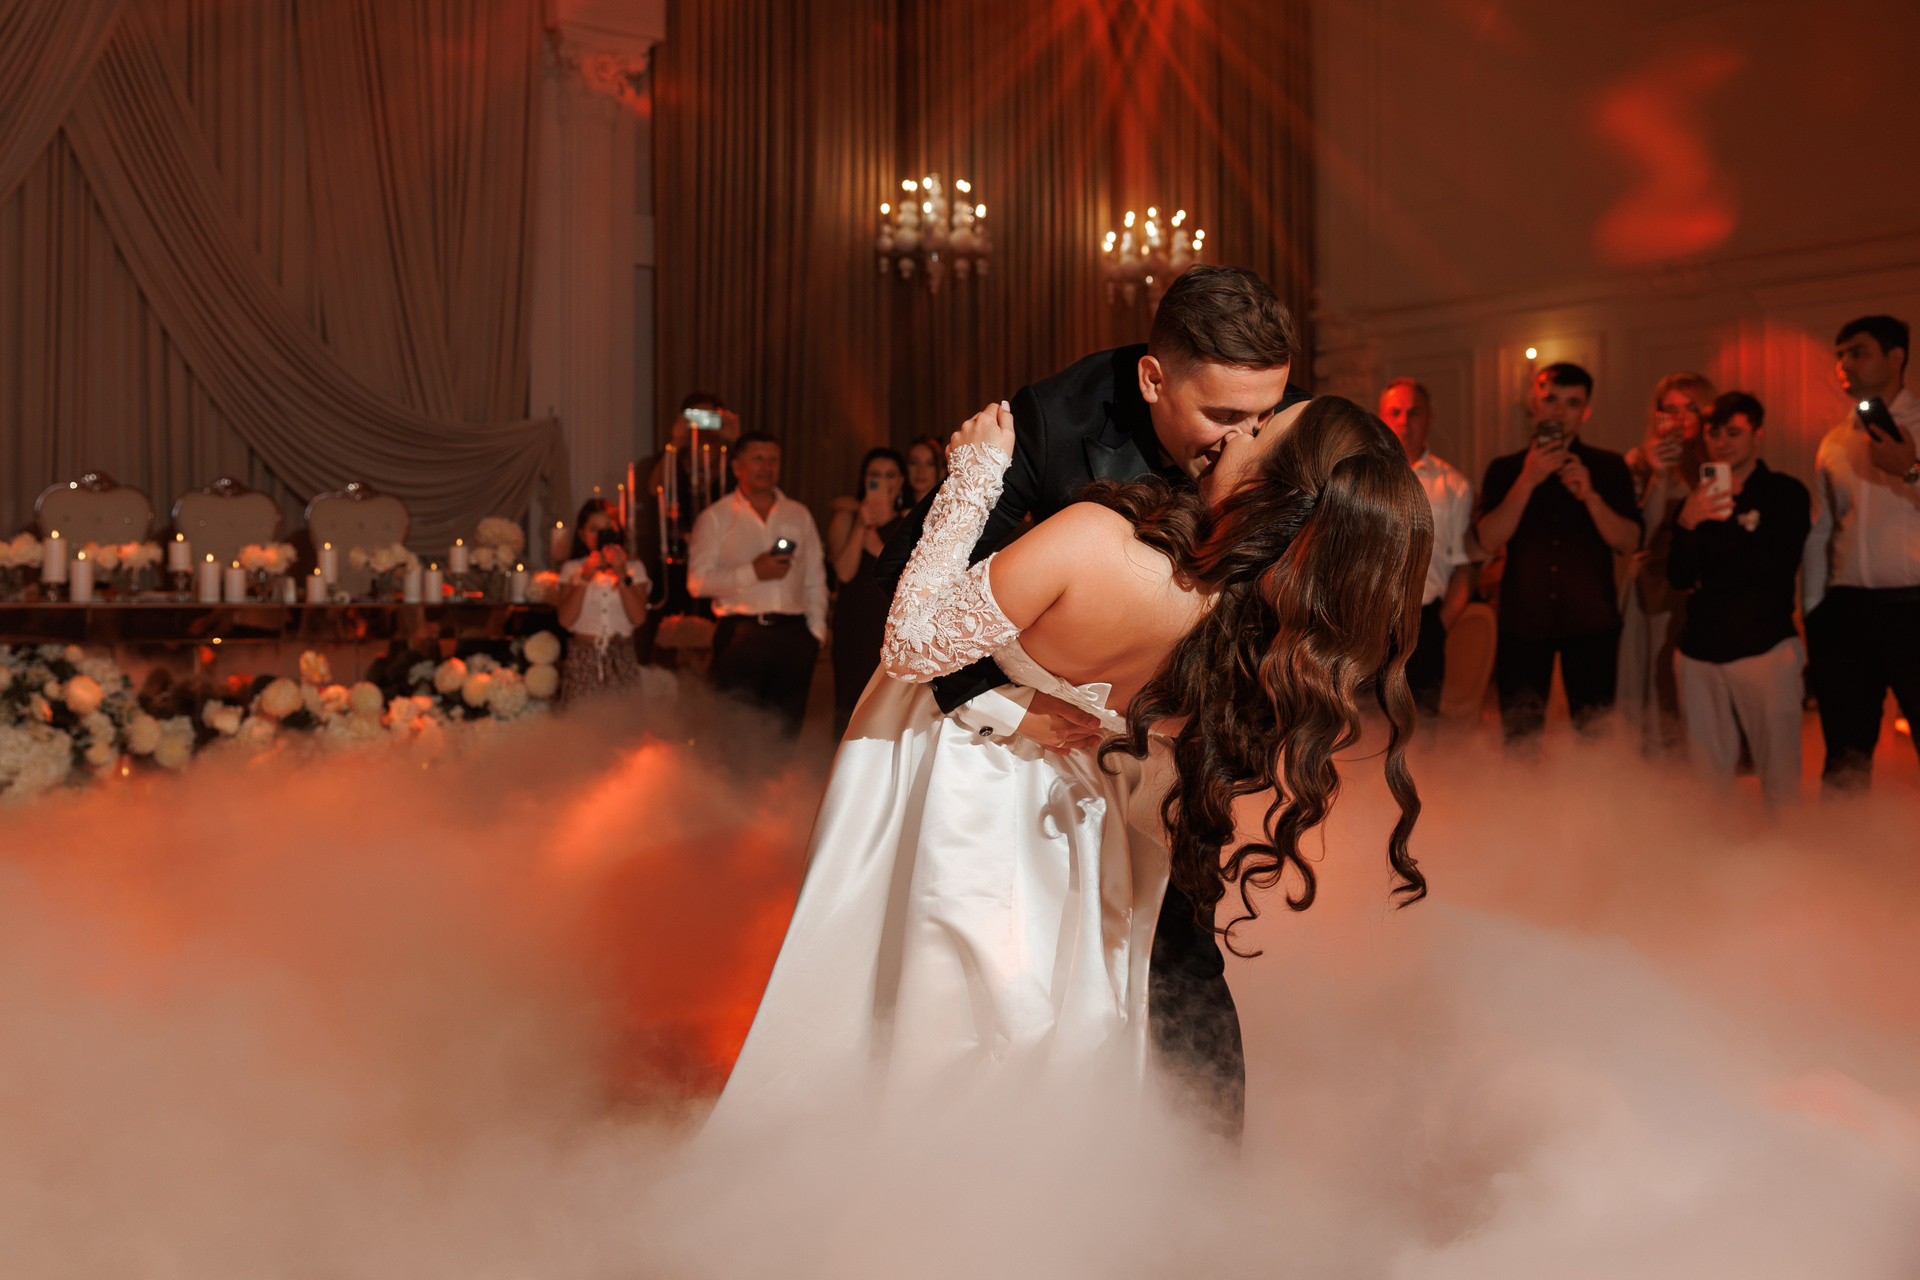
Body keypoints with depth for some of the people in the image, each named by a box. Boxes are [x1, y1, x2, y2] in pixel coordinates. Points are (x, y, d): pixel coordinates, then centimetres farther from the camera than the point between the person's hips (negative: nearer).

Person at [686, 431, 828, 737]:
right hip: (740, 634, -3)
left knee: (787, 729, 1)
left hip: (793, 634, 3)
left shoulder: (800, 515, 16)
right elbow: (698, 582, -4)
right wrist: (753, 572, -13)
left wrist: (816, 631, 6)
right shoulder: (715, 518, 6)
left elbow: (815, 578, 16)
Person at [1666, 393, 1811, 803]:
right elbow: (1679, 578, 3)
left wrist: (1706, 581, 3)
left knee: (1780, 782, -6)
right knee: (1706, 779, 4)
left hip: (1765, 649, -4)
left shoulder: (1786, 493, 5)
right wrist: (1687, 523, -13)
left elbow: (1775, 567, -5)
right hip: (1699, 651, 4)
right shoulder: (1698, 500, 17)